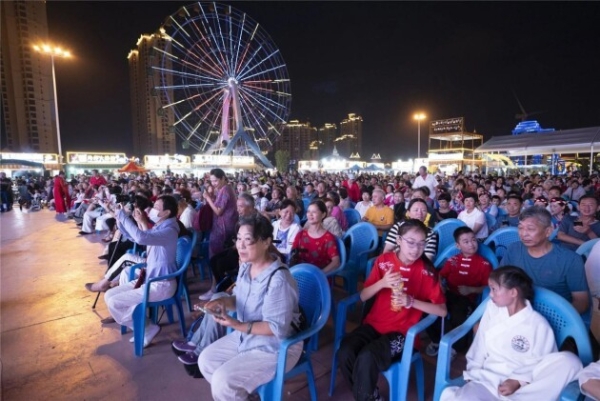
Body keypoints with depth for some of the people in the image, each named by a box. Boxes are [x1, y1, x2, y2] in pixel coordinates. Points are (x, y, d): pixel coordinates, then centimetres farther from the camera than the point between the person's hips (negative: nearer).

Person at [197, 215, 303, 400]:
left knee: (222, 380, -15)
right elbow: (240, 299, 10)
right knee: (206, 359, 10)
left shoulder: (278, 280, -32)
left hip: (276, 347, -8)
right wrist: (224, 301, -11)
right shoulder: (246, 266, -5)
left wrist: (238, 326, -34)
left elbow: (277, 328, -27)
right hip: (246, 337, 9)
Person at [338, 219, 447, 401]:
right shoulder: (384, 260, 0)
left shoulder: (426, 270, -7)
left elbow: (442, 311, -8)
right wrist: (381, 283, -17)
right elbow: (363, 297, 1)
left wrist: (411, 301, -21)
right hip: (374, 324, 3)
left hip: (401, 332, -3)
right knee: (345, 352, -21)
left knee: (366, 358, -28)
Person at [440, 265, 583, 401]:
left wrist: (518, 381, -16)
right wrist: (472, 373, 3)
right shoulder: (492, 309, 7)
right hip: (486, 380, 0)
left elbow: (542, 365, -3)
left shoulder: (539, 325, -3)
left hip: (520, 389, 1)